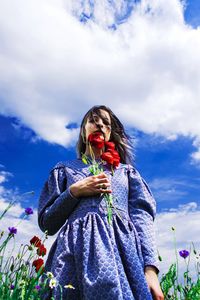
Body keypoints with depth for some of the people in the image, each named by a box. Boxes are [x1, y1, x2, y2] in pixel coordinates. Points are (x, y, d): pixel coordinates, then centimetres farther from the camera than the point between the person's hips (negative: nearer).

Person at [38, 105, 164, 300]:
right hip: (75, 253, 0)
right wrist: (74, 191, -4)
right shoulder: (65, 169, 17)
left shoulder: (127, 171, 19)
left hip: (122, 249, 1)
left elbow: (143, 218, 6)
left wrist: (150, 268, -9)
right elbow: (46, 223, 11)